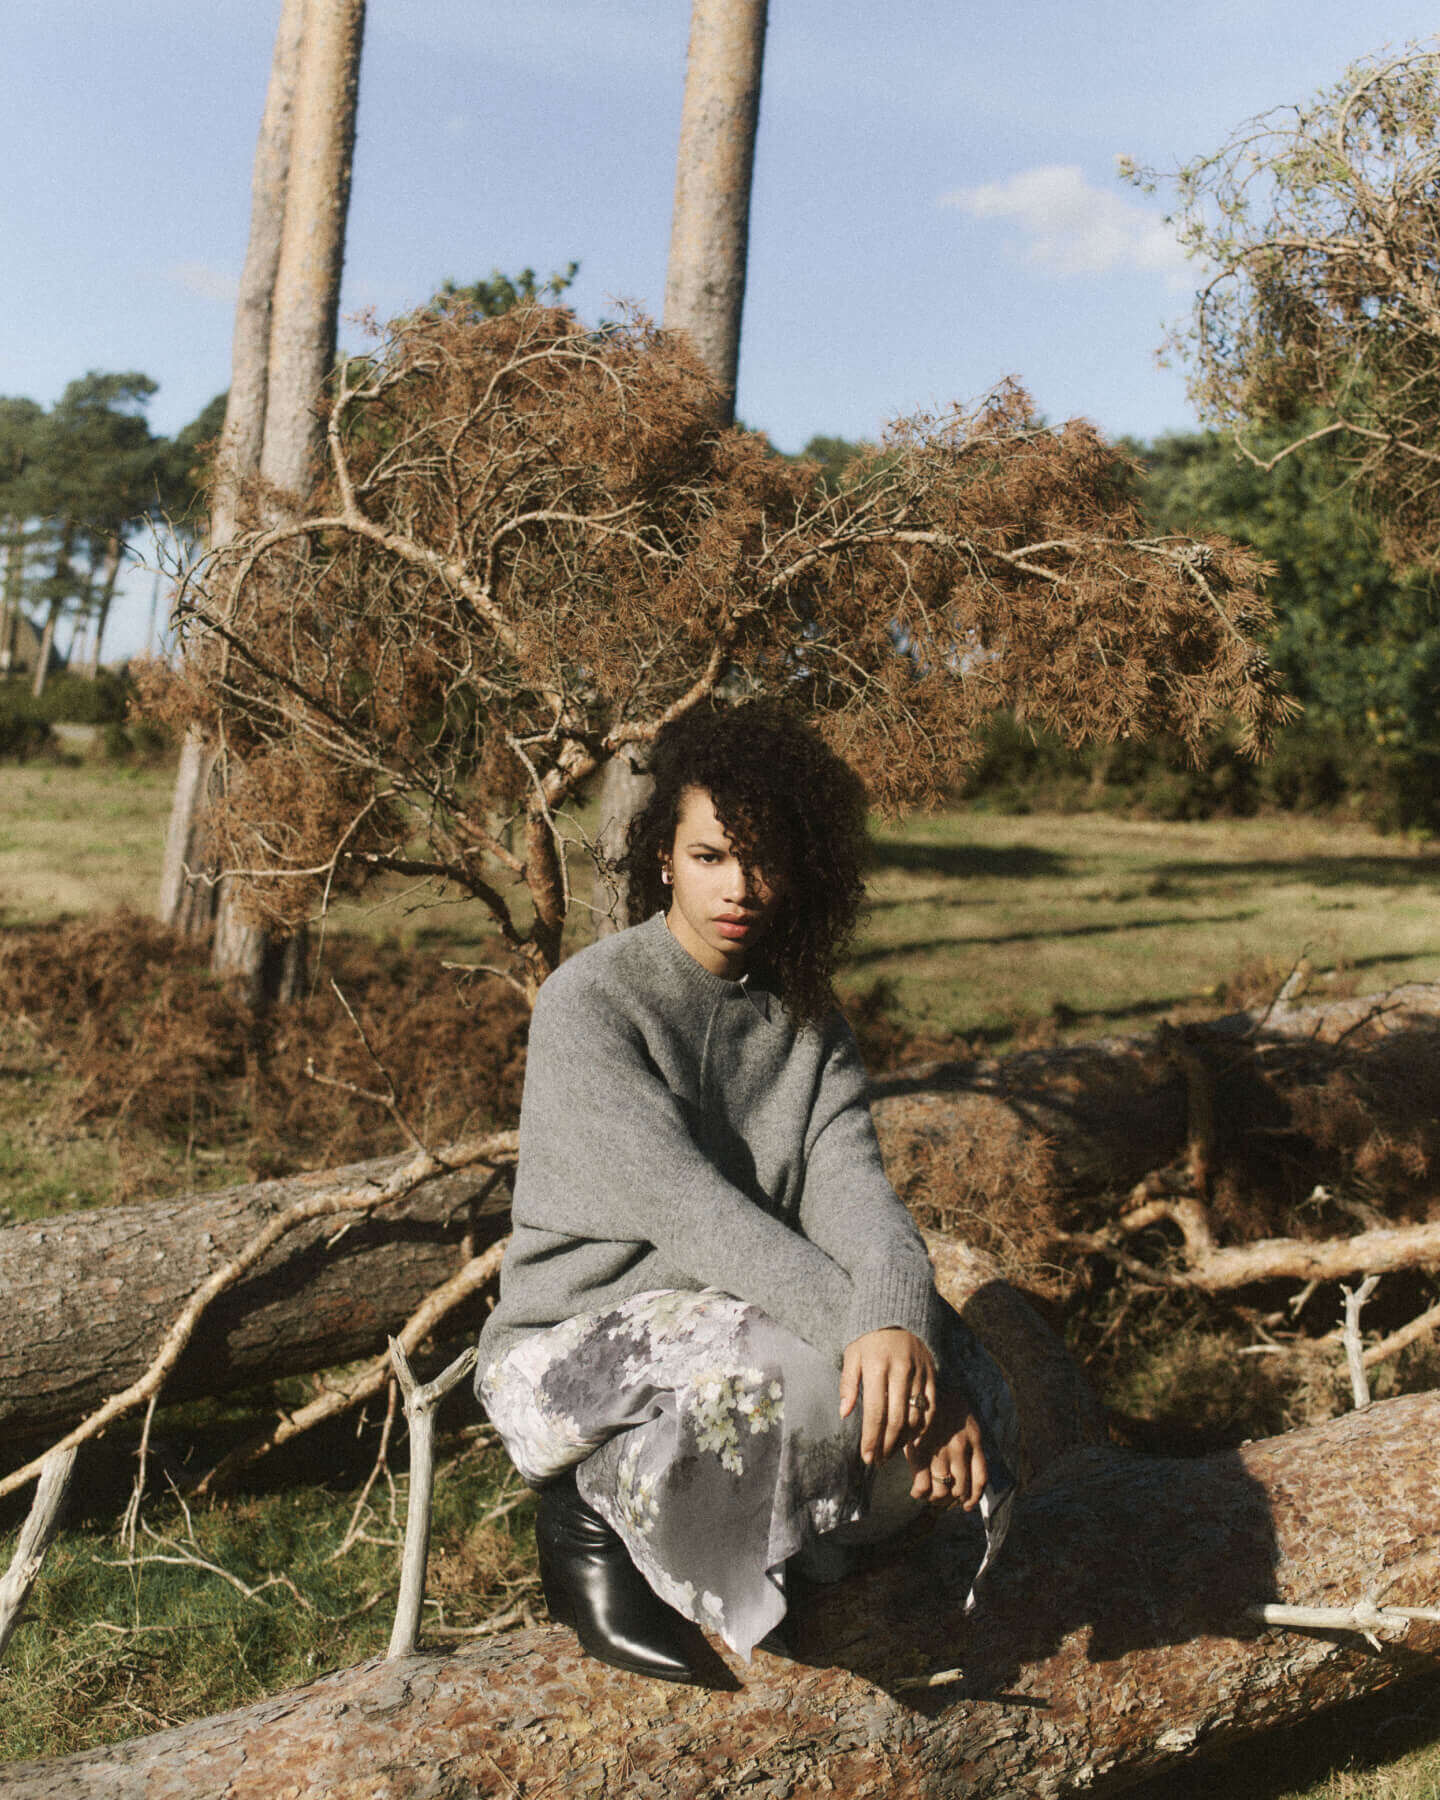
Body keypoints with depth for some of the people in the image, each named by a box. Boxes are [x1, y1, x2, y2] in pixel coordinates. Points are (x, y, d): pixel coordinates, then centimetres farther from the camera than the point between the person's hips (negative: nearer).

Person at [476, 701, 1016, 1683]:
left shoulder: (807, 1017, 5)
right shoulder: (587, 1003, -14)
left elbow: (851, 1183, -12)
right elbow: (683, 1207, -26)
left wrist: (899, 1320, -33)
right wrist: (853, 1320, -36)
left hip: (756, 1327, 6)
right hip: (576, 1349, -6)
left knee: (967, 1405, -17)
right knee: (807, 1373, -34)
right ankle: (596, 1512, -6)